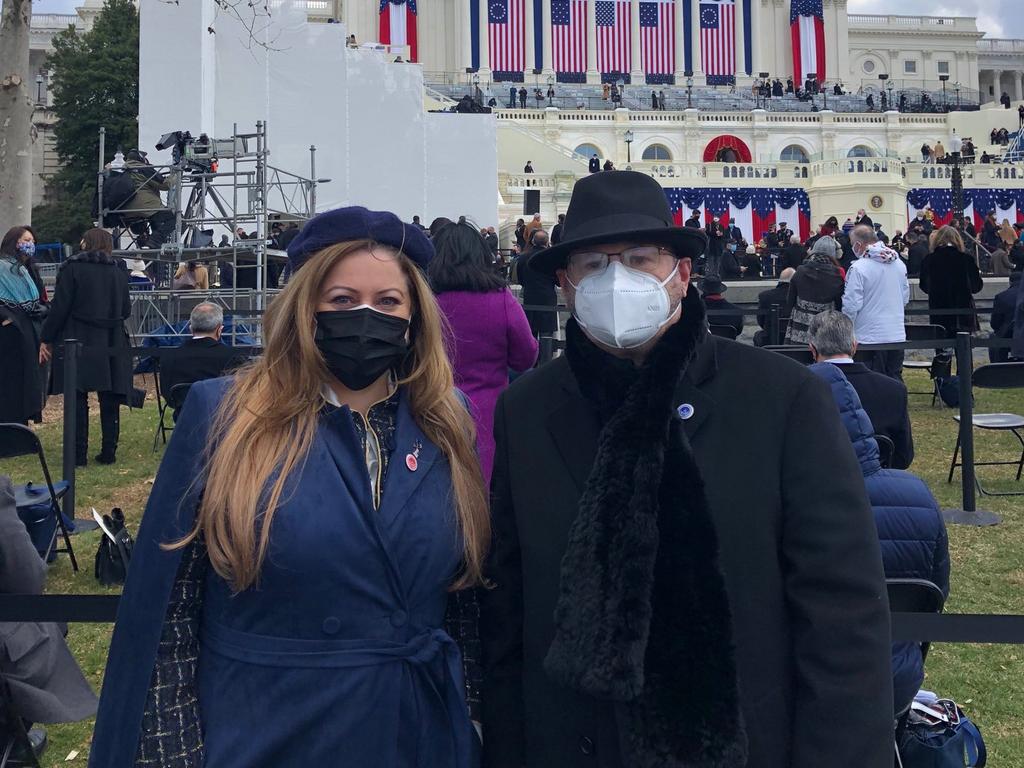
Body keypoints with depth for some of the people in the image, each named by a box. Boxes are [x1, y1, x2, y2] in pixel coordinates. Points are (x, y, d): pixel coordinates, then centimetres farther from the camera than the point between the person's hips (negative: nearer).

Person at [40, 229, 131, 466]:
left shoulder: (72, 268, -5)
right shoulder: (119, 271, 7)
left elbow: (60, 307, -8)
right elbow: (126, 310, 11)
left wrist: (46, 340, -2)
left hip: (78, 342, -4)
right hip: (112, 344, 4)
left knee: (77, 401, 1)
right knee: (110, 401, 9)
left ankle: (79, 455, 1)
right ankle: (109, 453, 11)